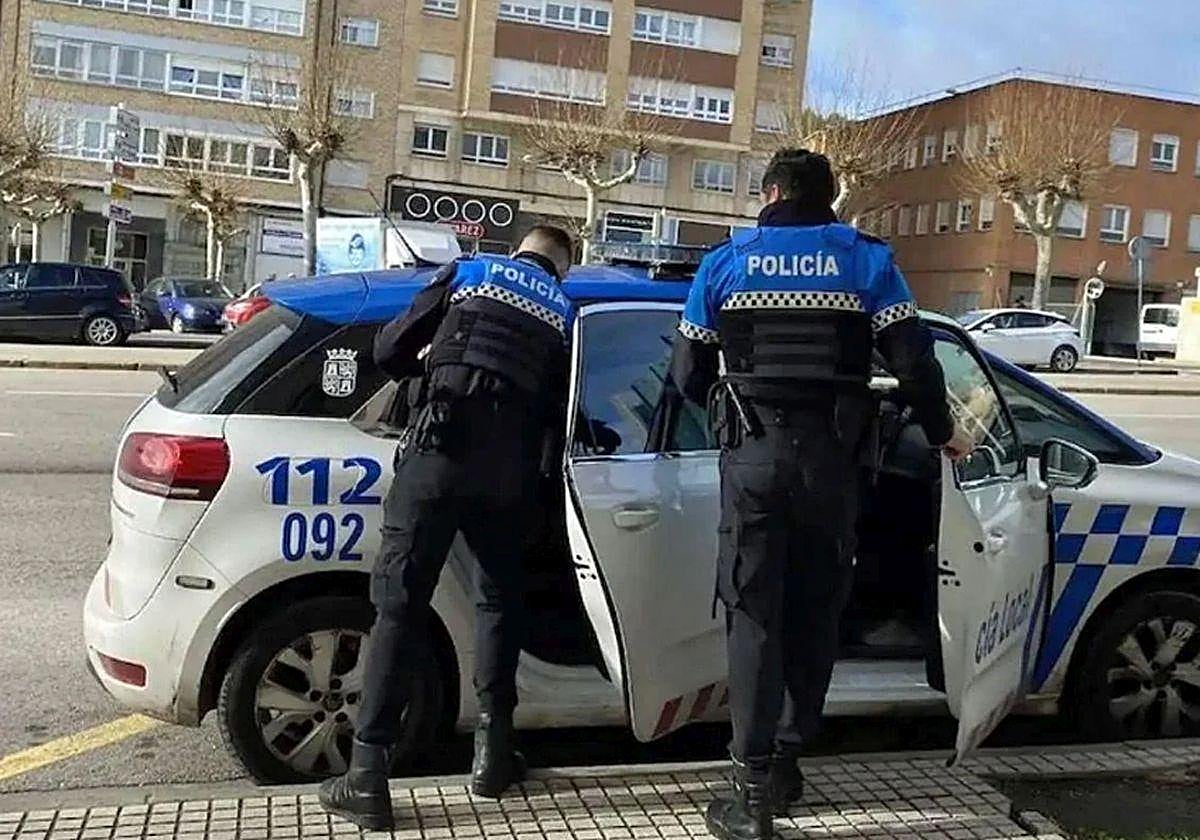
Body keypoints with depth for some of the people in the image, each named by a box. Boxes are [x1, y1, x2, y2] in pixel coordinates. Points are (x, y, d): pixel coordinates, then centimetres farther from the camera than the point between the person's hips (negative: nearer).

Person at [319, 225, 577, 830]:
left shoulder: (467, 271, 18)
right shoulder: (564, 311, 22)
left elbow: (389, 351, 14)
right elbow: (562, 410, 13)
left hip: (440, 448, -2)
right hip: (508, 466, 2)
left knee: (400, 605, -1)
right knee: (499, 599, 21)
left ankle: (367, 778, -3)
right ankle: (493, 749, 22)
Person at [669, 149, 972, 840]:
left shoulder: (726, 264, 8)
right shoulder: (867, 260, 6)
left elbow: (688, 375, 9)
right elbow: (914, 361, -1)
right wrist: (943, 431, 16)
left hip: (752, 453, 0)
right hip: (831, 455, 1)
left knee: (755, 614, 2)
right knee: (816, 611, 14)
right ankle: (788, 758, 22)